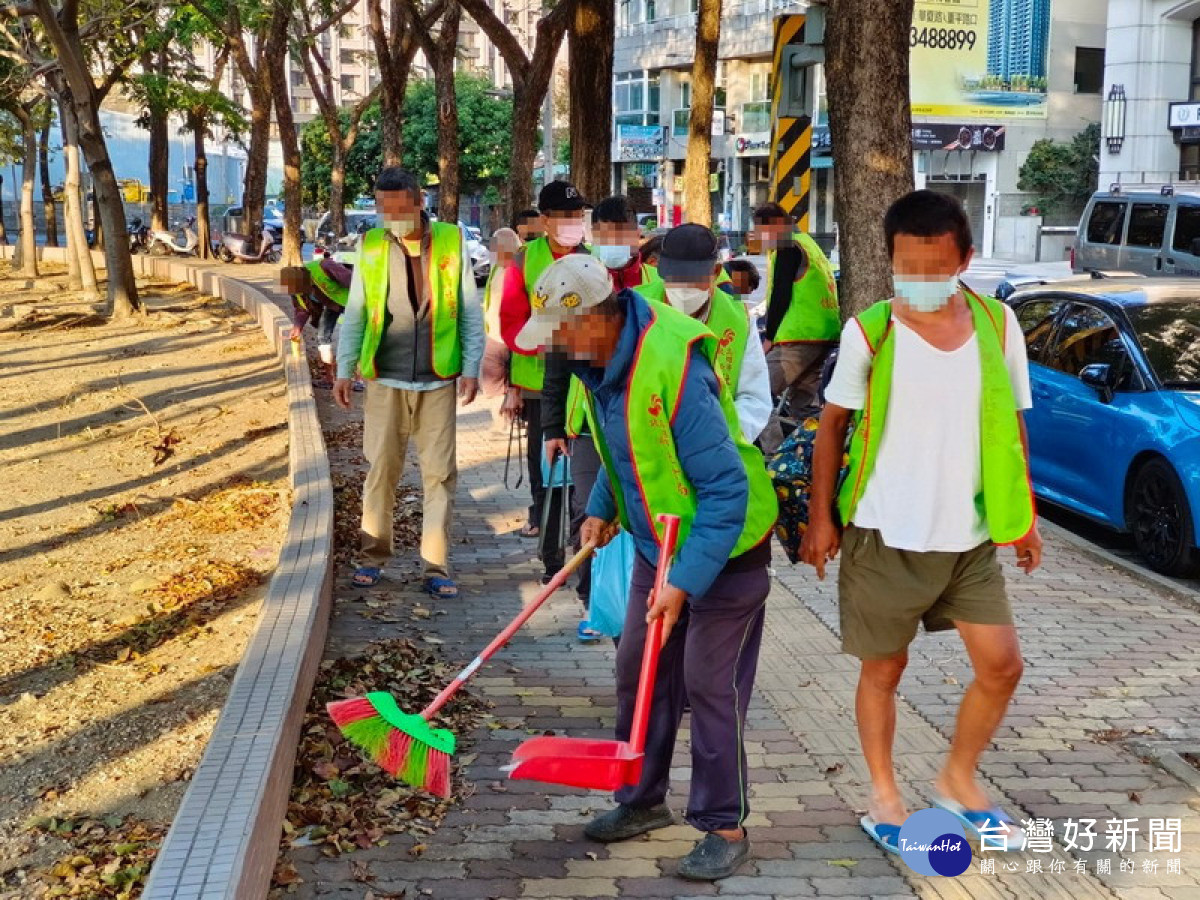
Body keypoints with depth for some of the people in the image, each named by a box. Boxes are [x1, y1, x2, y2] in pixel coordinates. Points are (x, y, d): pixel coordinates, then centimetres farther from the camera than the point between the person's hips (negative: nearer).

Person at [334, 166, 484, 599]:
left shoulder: (451, 242, -2)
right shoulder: (371, 247, 2)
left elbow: (470, 310, 2)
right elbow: (355, 313, 7)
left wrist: (471, 368, -3)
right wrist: (344, 370, 2)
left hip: (439, 380, -1)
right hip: (385, 379, 1)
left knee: (439, 473, 1)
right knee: (381, 468, 5)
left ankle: (435, 566, 7)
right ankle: (374, 555, 19)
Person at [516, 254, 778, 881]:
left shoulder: (673, 371, -32)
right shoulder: (600, 359, -3)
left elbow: (726, 489, -30)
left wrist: (685, 582, -30)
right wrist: (602, 508, 5)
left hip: (725, 548, -9)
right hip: (657, 541, 9)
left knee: (710, 685, -3)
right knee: (638, 673, 13)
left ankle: (725, 828, 11)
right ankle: (643, 800, 30)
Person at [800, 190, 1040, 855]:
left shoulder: (997, 325, -1)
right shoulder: (868, 333, -9)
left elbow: (1012, 424, 9)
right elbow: (833, 424, -1)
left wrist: (1025, 517, 11)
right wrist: (821, 517, -3)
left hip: (970, 537, 3)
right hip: (886, 537, -3)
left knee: (1001, 664, 4)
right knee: (884, 669, 9)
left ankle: (959, 779, 28)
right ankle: (883, 793, 28)